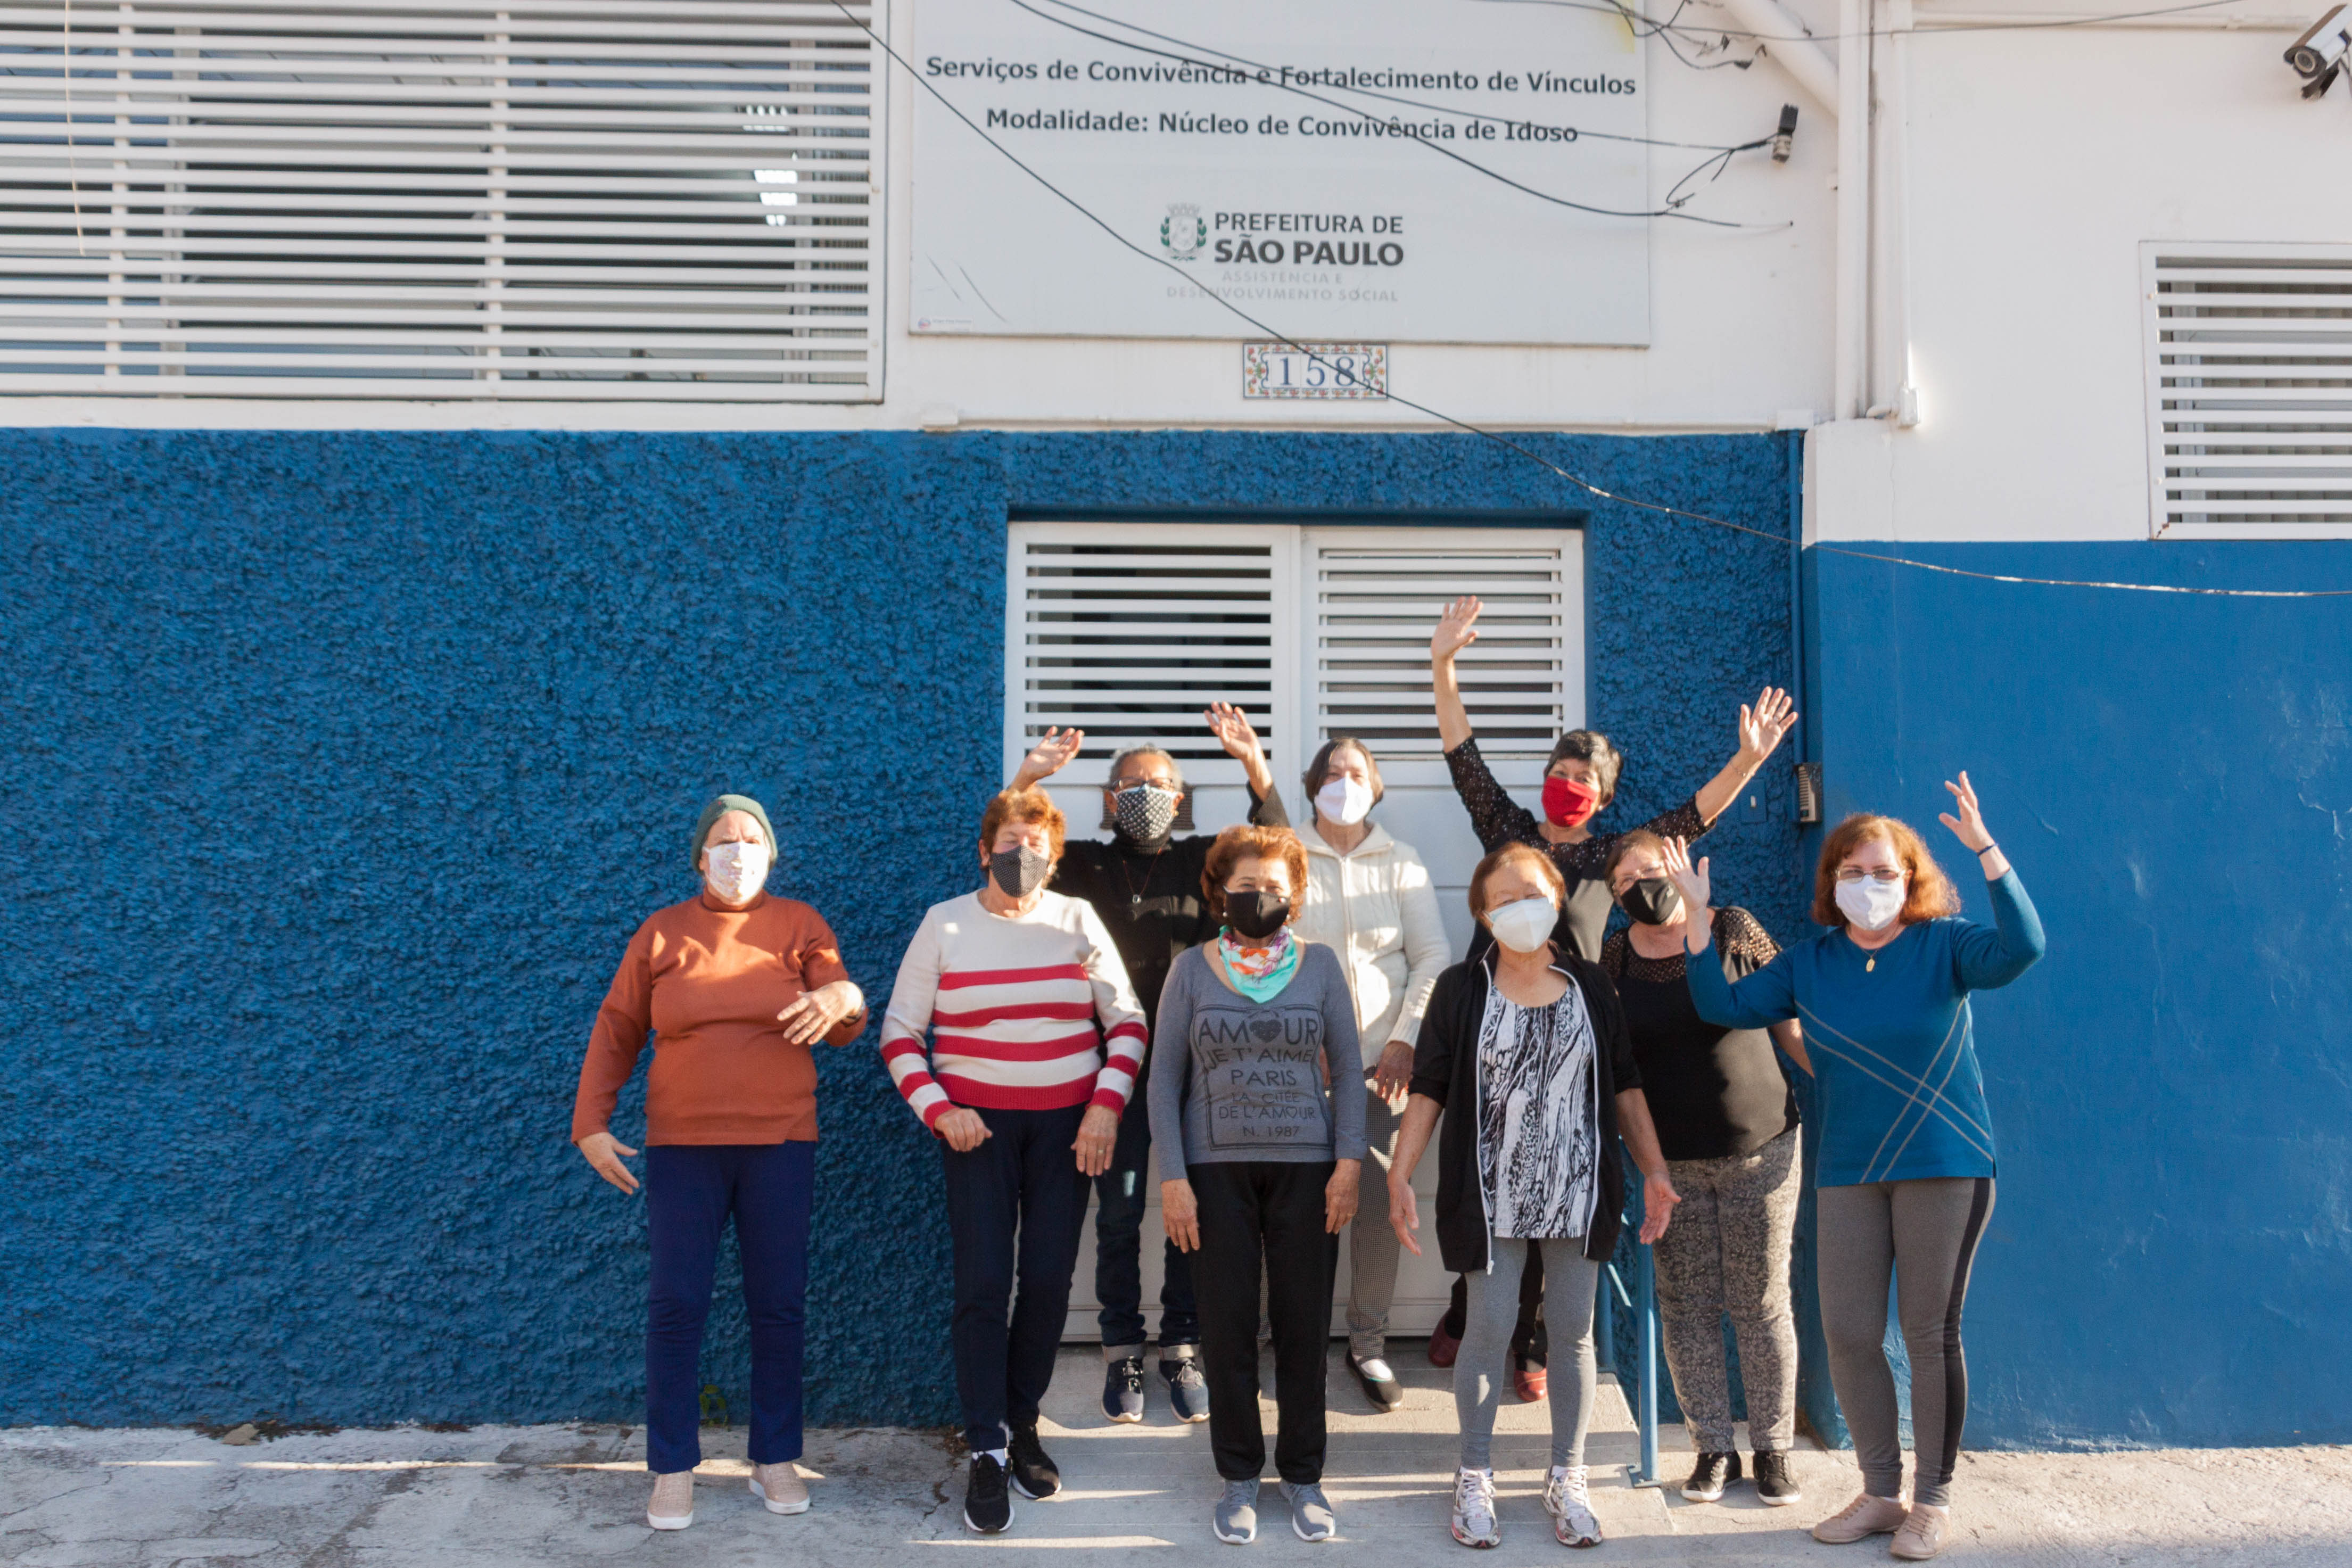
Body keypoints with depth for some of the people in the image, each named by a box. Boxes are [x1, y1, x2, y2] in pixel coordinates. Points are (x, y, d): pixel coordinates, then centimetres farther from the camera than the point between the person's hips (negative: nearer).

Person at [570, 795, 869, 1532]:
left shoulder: (800, 925, 3)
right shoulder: (660, 933, 5)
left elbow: (846, 1025, -2)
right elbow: (615, 1034, 7)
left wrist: (841, 999, -26)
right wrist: (591, 1124, -1)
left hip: (780, 1144, 0)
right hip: (682, 1146, 0)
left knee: (779, 1306, 6)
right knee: (675, 1306, 1)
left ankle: (776, 1459, 20)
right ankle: (673, 1469, 15)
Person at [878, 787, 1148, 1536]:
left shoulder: (1077, 920, 2)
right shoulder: (944, 924, 0)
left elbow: (1128, 1022, 3)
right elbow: (899, 1030, 2)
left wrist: (1107, 1105, -7)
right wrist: (937, 1109, -10)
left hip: (1067, 1123, 1)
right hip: (976, 1123, -1)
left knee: (1048, 1280, 5)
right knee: (982, 1283, -5)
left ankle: (1022, 1424, 24)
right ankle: (987, 1453, 5)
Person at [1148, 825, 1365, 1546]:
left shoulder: (1320, 964, 3)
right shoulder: (1192, 970, 1)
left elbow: (1347, 1069, 4)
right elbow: (1164, 1079, 1)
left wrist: (1349, 1162, -4)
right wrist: (1173, 1178, -5)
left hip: (1307, 1168, 0)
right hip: (1216, 1169, 0)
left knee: (1303, 1324, 6)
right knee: (1228, 1324, 5)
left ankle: (1303, 1475, 23)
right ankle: (1240, 1477, 21)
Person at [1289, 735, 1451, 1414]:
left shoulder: (1402, 866, 9)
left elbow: (1433, 956, 6)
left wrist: (1406, 1040, -3)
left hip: (1382, 1061, 2)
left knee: (1380, 1200, 1)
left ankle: (1369, 1344, 15)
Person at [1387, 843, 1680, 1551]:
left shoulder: (1590, 984, 5)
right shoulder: (1460, 989, -2)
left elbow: (1624, 1086, 10)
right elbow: (1428, 1091, -2)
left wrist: (1655, 1170, 5)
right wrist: (1399, 1177, -10)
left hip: (1578, 1193, 2)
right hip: (1493, 1195, -2)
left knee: (1574, 1332, 8)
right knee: (1489, 1330, 0)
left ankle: (1567, 1480, 24)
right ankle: (1475, 1477, 19)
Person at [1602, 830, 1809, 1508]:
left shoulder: (1735, 930, -3)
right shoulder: (1615, 957, 1)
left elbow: (1791, 1022, 3)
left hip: (1760, 1149, -1)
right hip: (1671, 1161, 2)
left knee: (1762, 1304, 5)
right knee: (1687, 1306, 5)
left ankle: (1773, 1449, 20)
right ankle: (1714, 1448, 20)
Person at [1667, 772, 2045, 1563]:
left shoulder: (1944, 945, -4)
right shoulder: (1809, 964, 6)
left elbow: (2021, 949, -23)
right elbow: (1723, 1005, 2)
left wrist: (1986, 850, -30)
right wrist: (1697, 915, -5)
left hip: (1945, 1167, -4)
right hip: (1850, 1172, 4)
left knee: (1929, 1333, 5)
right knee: (1847, 1334, 6)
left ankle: (1933, 1500, 22)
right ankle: (1881, 1493, 24)